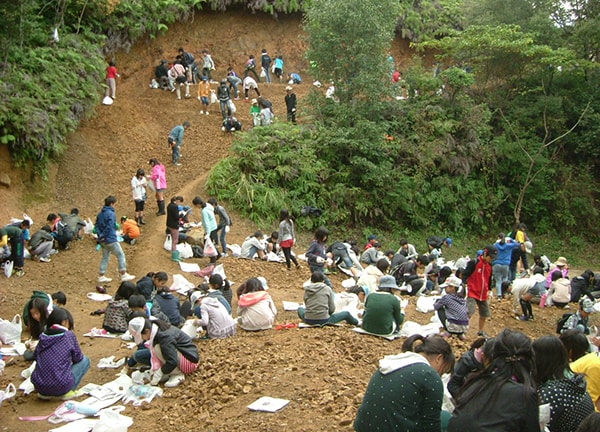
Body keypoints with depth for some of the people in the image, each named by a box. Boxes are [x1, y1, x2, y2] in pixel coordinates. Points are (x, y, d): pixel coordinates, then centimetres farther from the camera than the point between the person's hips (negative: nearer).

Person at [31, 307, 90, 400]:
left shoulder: (43, 336, 6)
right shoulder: (69, 335, -5)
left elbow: (35, 357, 19)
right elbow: (77, 358, 3)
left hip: (39, 387, 5)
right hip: (60, 387, -5)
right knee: (85, 360, 14)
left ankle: (44, 393, 15)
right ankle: (66, 393, 3)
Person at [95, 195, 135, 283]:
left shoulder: (100, 214, 10)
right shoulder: (111, 214, -16)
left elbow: (97, 226, 10)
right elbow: (109, 227, -23)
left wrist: (100, 235, 3)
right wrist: (103, 236, -14)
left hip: (103, 240, 8)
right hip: (111, 239, -8)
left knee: (105, 257, 16)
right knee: (121, 255, 2)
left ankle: (101, 277, 19)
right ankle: (124, 275, 4)